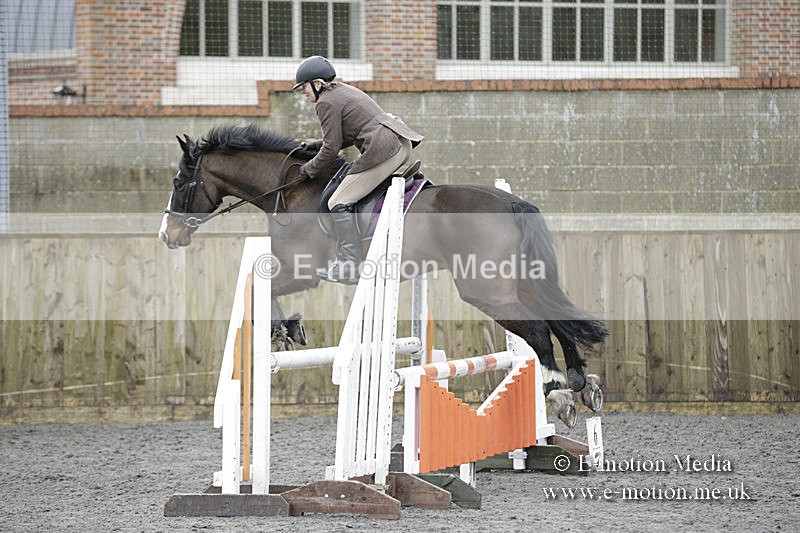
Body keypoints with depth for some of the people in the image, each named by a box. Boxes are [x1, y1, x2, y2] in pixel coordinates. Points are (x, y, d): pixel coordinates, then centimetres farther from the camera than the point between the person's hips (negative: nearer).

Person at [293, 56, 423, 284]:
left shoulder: (326, 103, -6)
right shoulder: (344, 90, 23)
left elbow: (332, 148, -6)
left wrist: (310, 170, 8)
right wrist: (319, 144, 26)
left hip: (383, 151, -11)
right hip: (403, 145, 11)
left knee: (339, 203, -7)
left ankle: (349, 265, -15)